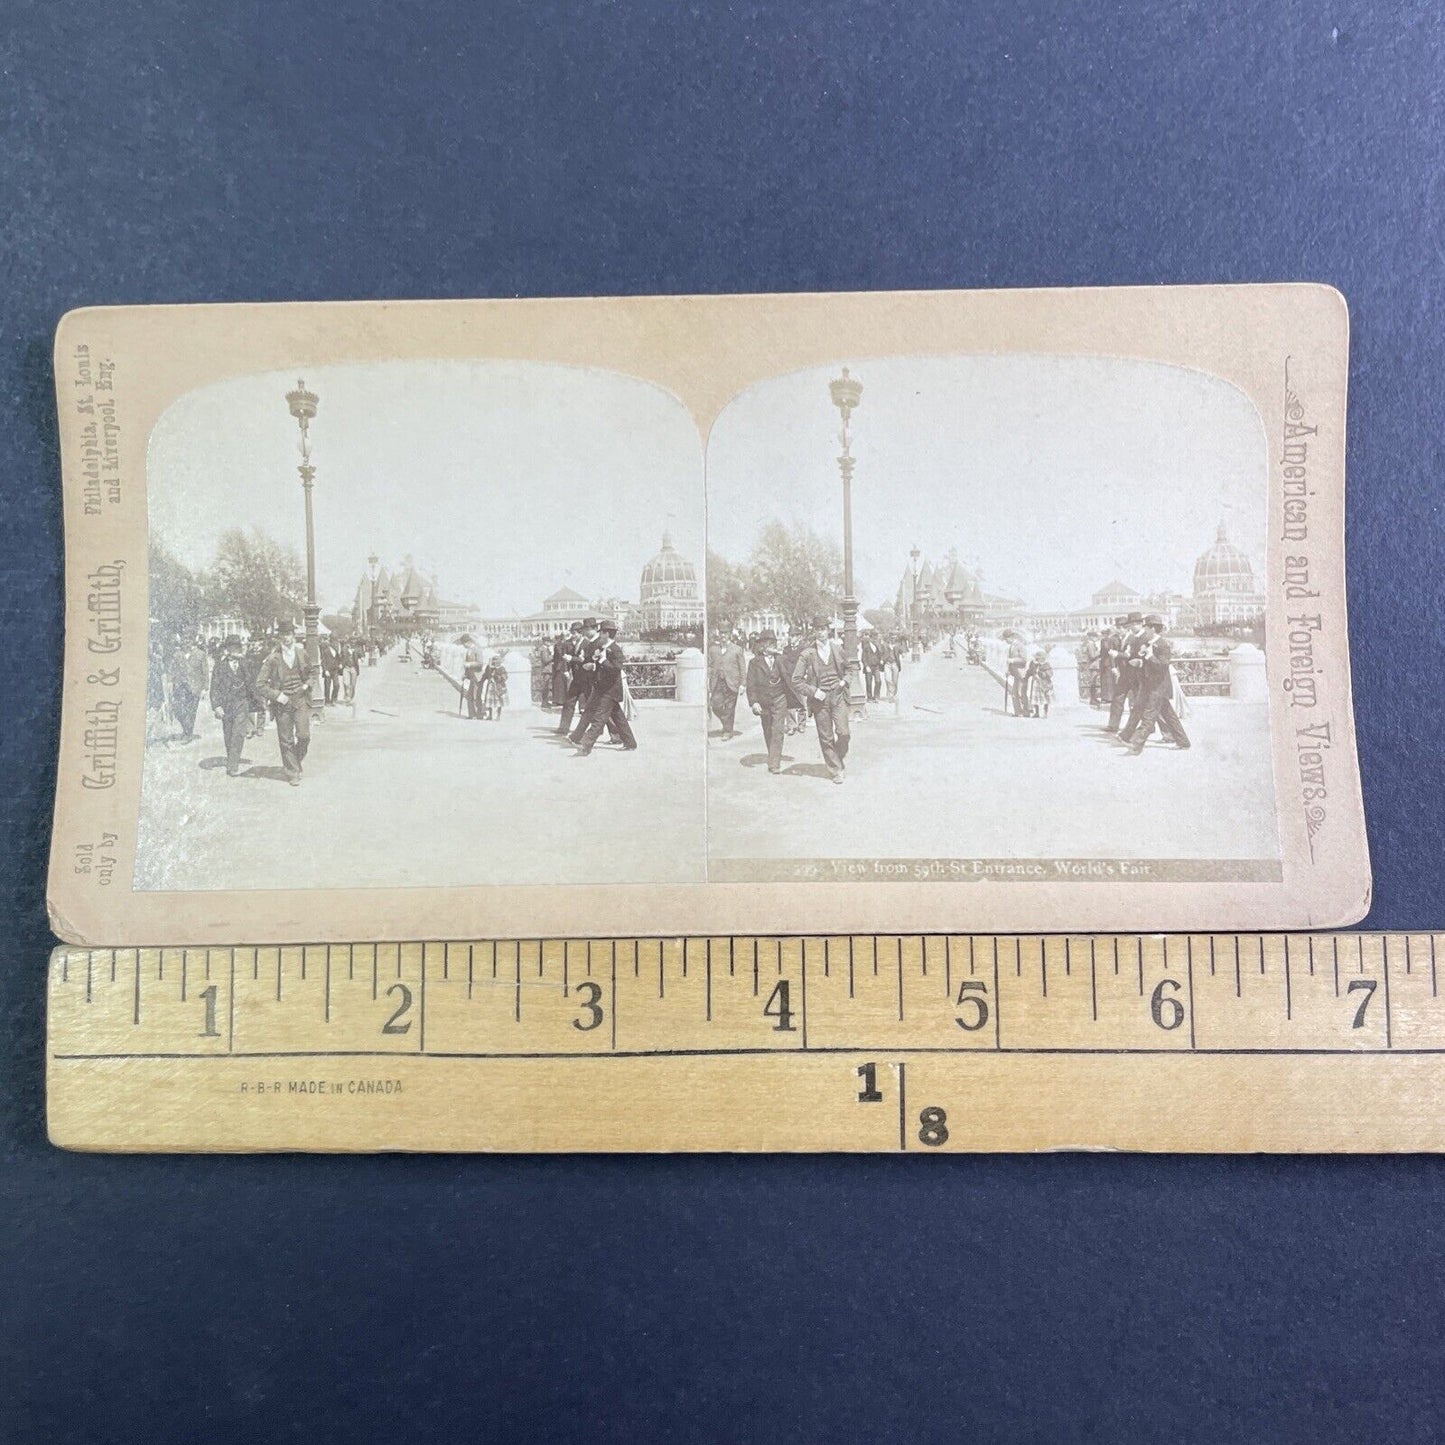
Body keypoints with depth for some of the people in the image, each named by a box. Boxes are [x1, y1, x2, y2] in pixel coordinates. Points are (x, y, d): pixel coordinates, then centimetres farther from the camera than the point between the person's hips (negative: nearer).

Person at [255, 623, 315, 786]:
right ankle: (293, 774, 12)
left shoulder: (302, 654, 5)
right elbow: (260, 684, -3)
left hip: (301, 700, 2)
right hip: (282, 703, -2)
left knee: (304, 736, -10)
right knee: (286, 740, 2)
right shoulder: (272, 659, -5)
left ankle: (297, 761, 18)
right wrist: (277, 695, -12)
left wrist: (307, 684, 4)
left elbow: (310, 673, 23)